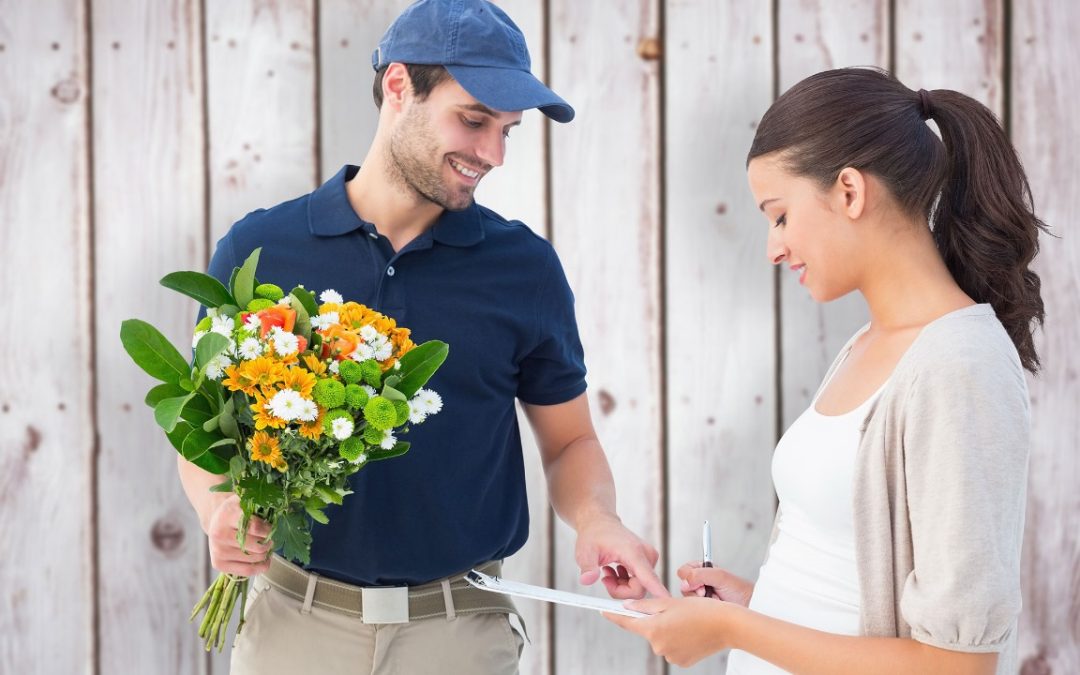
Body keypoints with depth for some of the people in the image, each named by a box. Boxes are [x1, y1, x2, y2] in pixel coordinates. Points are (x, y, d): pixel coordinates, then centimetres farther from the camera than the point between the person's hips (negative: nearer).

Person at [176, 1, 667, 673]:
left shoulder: (525, 266, 0)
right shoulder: (259, 250, -2)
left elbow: (569, 440, 7)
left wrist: (597, 520, -13)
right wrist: (219, 509, -14)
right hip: (296, 618, 0)